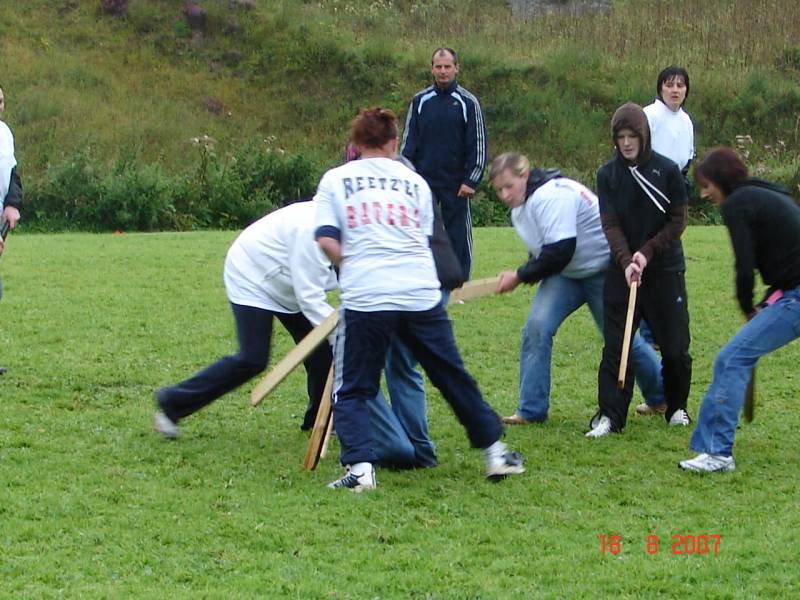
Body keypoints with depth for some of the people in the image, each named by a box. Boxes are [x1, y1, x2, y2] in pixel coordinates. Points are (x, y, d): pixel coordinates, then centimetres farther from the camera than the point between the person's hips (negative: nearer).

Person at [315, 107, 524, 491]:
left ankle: (360, 466, -10)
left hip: (364, 297, -2)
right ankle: (493, 450, 22)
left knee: (351, 390, 8)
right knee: (453, 376, 15)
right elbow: (425, 238, 17)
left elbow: (327, 242, -2)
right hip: (421, 293, 2)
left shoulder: (335, 179, 8)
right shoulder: (415, 181, 15)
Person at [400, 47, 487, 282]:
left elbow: (478, 144, 0)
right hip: (424, 180, 2)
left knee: (458, 236, 2)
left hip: (456, 183, -2)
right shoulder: (420, 101, 6)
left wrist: (471, 180, -7)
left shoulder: (468, 102, 0)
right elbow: (408, 140, 9)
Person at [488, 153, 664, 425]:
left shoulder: (552, 197, -29)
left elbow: (560, 252, -32)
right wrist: (528, 273, -8)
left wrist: (520, 276, -21)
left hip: (604, 272, -8)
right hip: (566, 273, 8)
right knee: (536, 326, -11)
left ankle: (662, 396, 28)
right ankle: (531, 410, -6)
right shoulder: (520, 208, 3)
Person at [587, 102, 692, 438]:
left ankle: (677, 407, 25)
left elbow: (677, 221, -3)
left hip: (665, 271, -1)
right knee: (615, 346, -3)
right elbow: (610, 224, -6)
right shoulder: (607, 174, 0)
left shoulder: (667, 171, -4)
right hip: (621, 271, 1)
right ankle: (610, 415, 0)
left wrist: (647, 253, -14)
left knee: (675, 346, 4)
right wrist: (626, 261, -22)